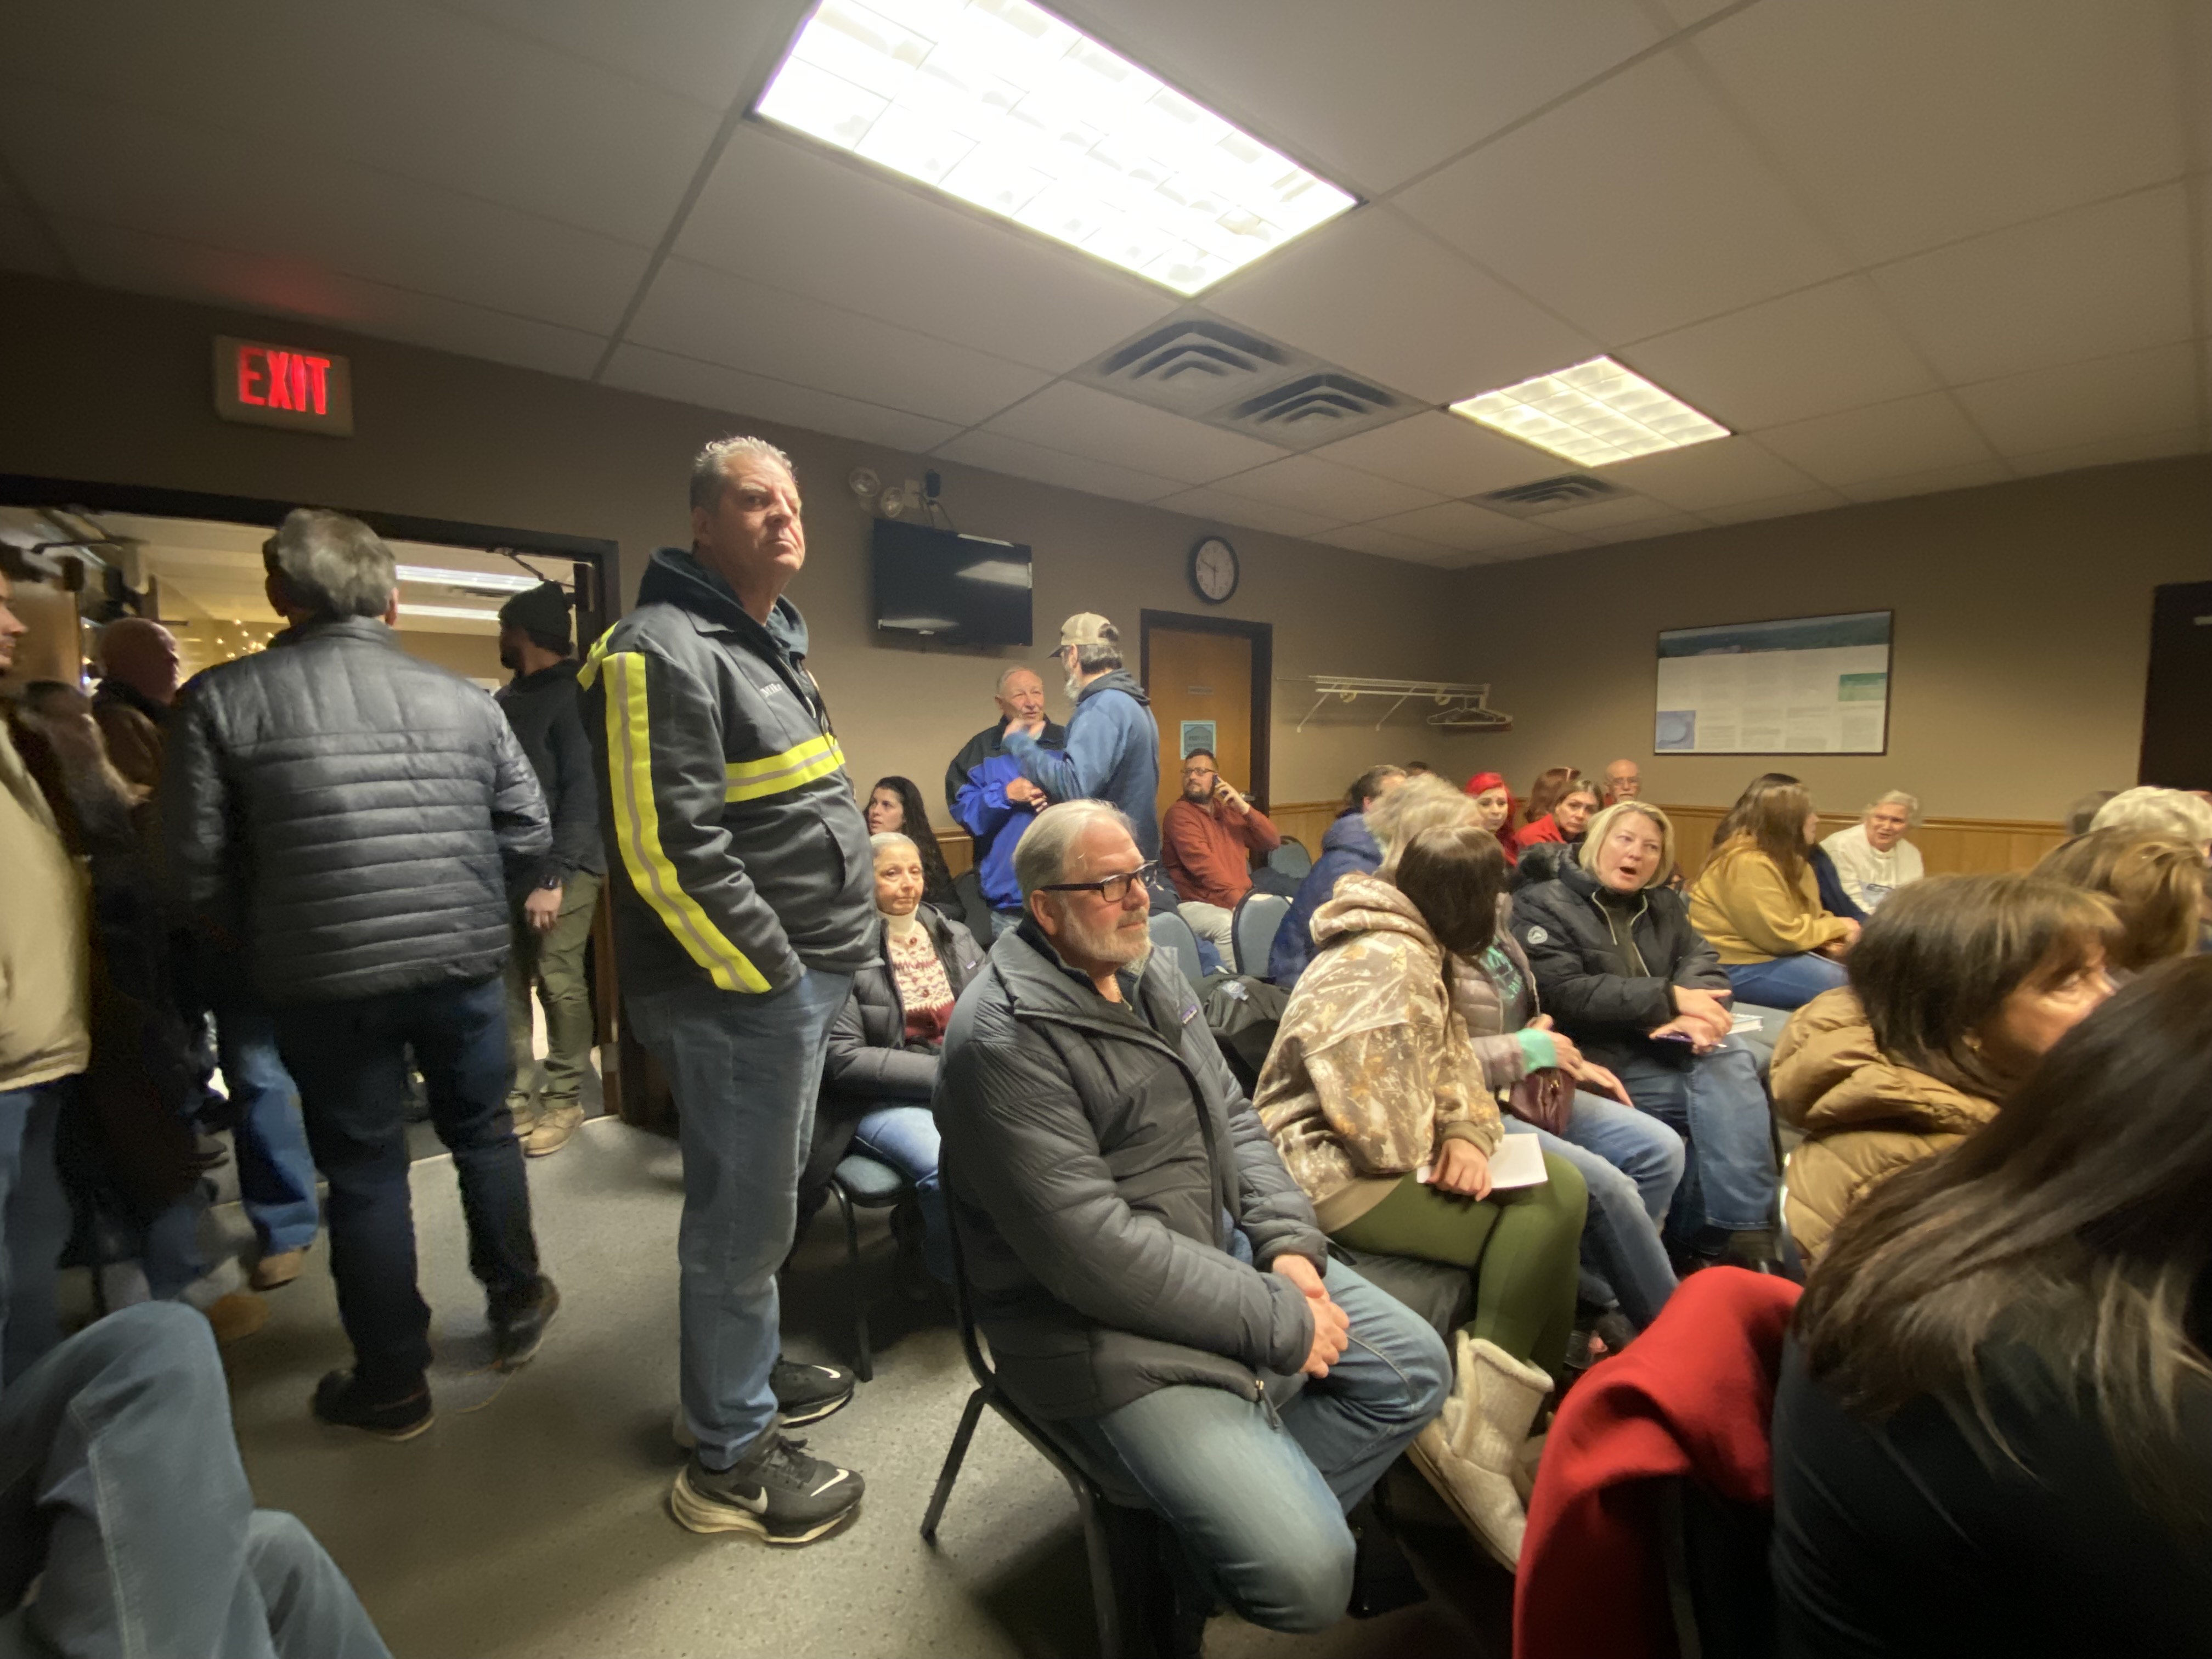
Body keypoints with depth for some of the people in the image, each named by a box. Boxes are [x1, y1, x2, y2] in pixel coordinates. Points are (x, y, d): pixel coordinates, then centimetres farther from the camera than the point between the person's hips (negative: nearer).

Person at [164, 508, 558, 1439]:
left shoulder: (220, 699, -1)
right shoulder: (462, 698, 3)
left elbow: (199, 865, -2)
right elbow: (529, 835, 2)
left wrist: (263, 952, 16)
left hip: (327, 977, -1)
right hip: (464, 965, 2)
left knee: (363, 1170, 12)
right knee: (482, 1131, 20)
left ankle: (392, 1382, 25)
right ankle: (517, 1304, 35)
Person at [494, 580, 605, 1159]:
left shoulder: (571, 698, -7)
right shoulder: (507, 700, 16)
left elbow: (583, 794, -14)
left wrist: (553, 877, -18)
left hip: (563, 868, -7)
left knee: (560, 983, -2)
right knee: (507, 983, 7)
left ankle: (564, 1101, 10)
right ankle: (516, 1096, 17)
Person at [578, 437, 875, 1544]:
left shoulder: (770, 642, 17)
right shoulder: (665, 652, -15)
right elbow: (670, 850, -23)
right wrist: (772, 975, -17)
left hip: (801, 978, 10)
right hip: (739, 992, -10)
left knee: (762, 1199, 23)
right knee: (743, 1215, 4)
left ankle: (751, 1368, 43)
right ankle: (728, 1460, 25)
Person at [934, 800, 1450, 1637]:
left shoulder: (1149, 973, 5)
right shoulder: (1003, 1040, -23)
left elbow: (1233, 1116, 10)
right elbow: (1094, 1249, -27)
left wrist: (1289, 1242, -7)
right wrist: (1278, 1321, -20)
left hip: (1228, 1251, 9)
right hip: (1110, 1331, -8)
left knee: (1416, 1368, 8)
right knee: (1307, 1574, -16)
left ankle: (1249, 1510, 14)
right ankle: (1198, 1571, 17)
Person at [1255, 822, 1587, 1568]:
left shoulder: (1416, 954, 14)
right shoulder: (1386, 961, -19)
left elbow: (1451, 1059, 12)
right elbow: (1370, 1113, -24)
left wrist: (1469, 1134, -6)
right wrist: (1427, 1160, -5)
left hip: (1382, 1157, 9)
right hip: (1335, 1171, -9)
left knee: (1562, 1190, 0)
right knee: (1535, 1223, -11)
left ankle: (1524, 1419, 4)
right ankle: (1474, 1444, -2)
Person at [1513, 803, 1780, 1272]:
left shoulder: (1665, 905, 20)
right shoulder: (1544, 905, -1)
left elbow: (1704, 964, 4)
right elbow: (1566, 994, -14)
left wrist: (1695, 1013, -20)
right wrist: (1670, 999, -18)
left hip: (1665, 1045, 6)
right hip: (1602, 1055, -5)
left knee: (1731, 1063, -25)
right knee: (1731, 1093, -23)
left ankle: (1739, 1237, -21)